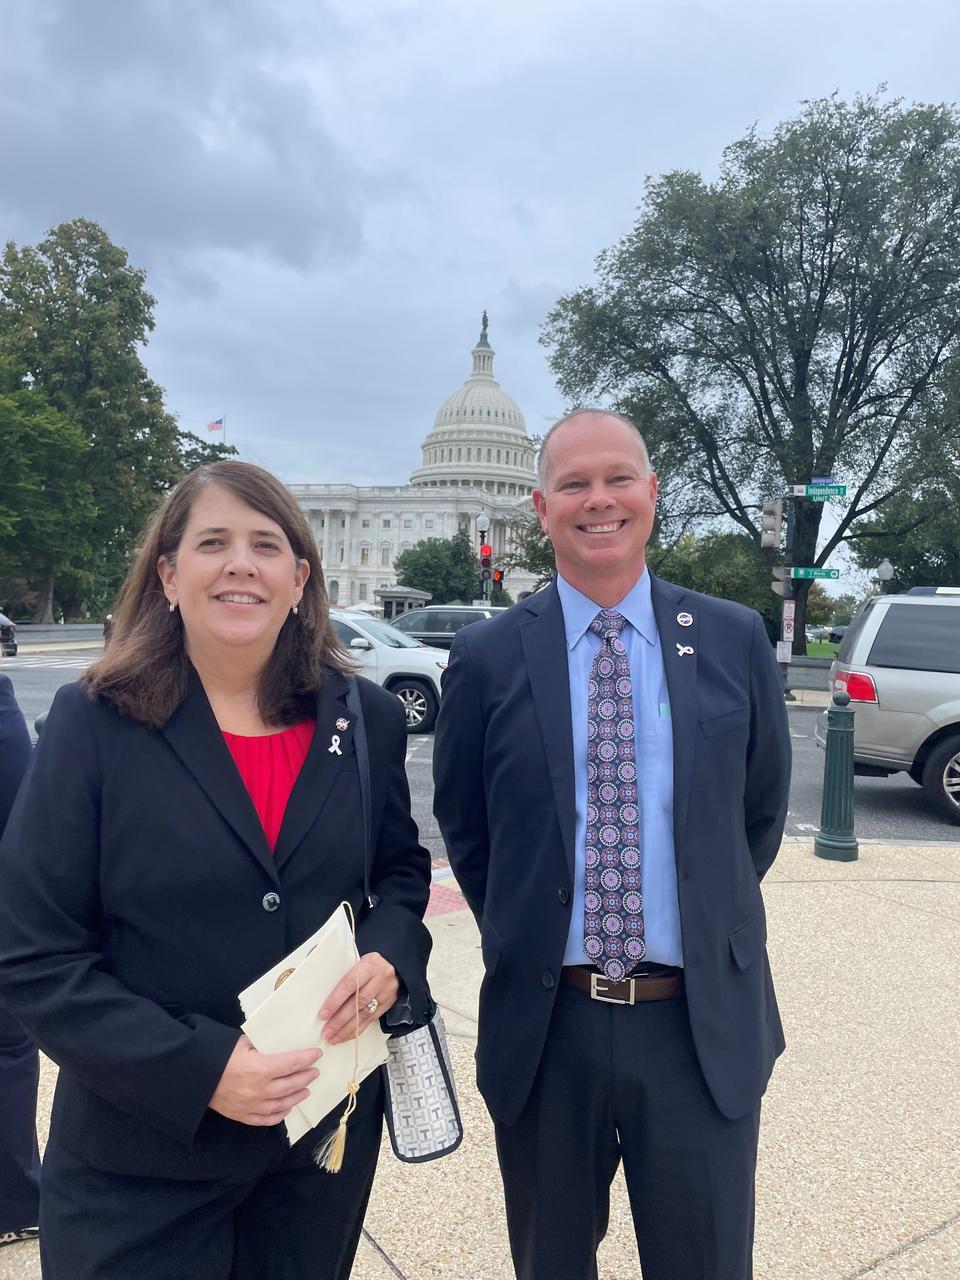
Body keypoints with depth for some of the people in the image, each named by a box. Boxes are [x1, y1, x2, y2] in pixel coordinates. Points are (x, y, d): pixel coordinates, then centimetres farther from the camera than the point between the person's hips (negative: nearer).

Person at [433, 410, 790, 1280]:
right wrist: (524, 936, 7)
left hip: (706, 1026, 1)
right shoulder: (487, 658, -6)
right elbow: (464, 826, 6)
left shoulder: (735, 639, -2)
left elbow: (761, 812, 8)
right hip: (543, 1025, 0)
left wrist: (710, 930, 10)